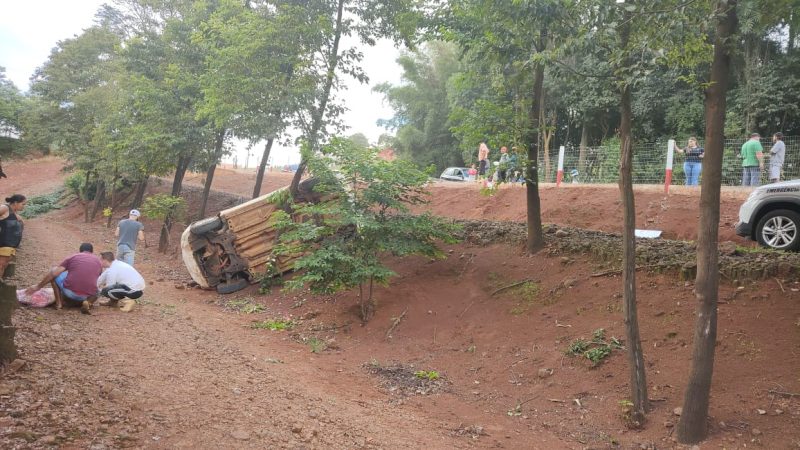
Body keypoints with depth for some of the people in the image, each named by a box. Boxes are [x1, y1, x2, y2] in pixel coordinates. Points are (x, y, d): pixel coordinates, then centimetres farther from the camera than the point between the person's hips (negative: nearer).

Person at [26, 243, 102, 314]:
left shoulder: (73, 257, 12)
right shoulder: (98, 261, 19)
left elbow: (53, 273, 5)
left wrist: (38, 286, 12)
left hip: (70, 291, -2)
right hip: (88, 295, 2)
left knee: (54, 274, 23)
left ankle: (59, 303, 14)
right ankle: (88, 302, 3)